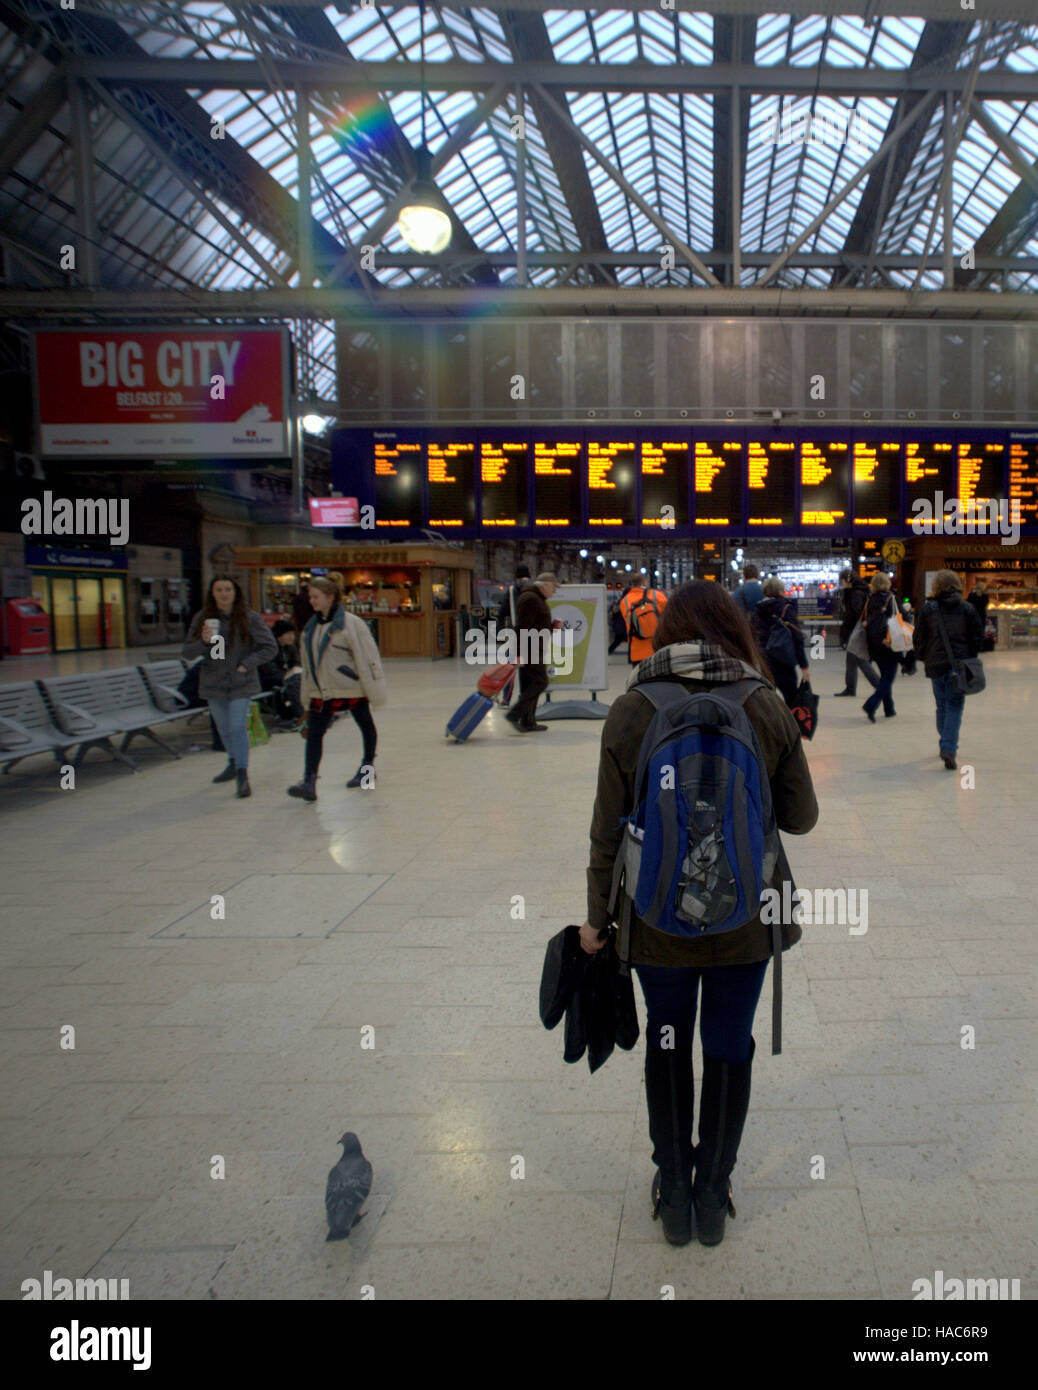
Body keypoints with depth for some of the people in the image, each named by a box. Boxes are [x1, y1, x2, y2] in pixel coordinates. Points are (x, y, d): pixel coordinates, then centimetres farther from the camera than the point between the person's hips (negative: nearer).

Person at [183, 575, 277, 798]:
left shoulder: (249, 618, -8)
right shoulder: (202, 618, -1)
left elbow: (270, 647, -3)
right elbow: (187, 652, -2)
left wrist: (247, 664, -13)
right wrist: (203, 642, -22)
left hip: (240, 683, -3)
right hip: (213, 683, 3)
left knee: (237, 727, -13)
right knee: (224, 728, 17)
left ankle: (243, 777, -10)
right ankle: (233, 763, 40)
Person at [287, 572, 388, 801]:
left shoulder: (351, 623, -13)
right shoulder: (311, 626, 8)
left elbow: (367, 656, -12)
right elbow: (309, 663, 16)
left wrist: (374, 690, -14)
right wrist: (307, 693, 16)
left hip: (351, 688, -5)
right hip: (323, 691, 5)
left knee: (366, 726, 14)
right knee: (313, 732, -8)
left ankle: (368, 768, 34)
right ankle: (309, 782, -12)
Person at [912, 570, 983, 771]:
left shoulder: (928, 608, -1)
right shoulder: (968, 609, -1)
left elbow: (918, 638, 1)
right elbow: (978, 636, 1)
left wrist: (924, 658, 14)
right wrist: (970, 657, 14)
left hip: (935, 664, 1)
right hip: (960, 664, -1)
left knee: (942, 707, 16)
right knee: (955, 707, 0)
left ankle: (945, 746, 26)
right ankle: (949, 749, -14)